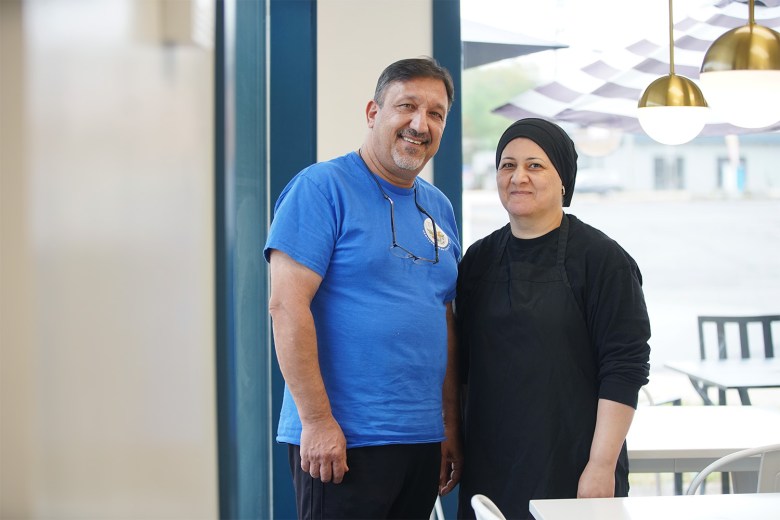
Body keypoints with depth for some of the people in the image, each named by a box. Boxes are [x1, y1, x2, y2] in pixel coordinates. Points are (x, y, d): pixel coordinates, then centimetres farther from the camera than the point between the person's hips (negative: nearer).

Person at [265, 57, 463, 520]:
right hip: (342, 440, -7)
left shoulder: (439, 208, 14)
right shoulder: (323, 187, -8)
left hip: (424, 439, 7)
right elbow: (287, 305, -15)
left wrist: (451, 426, 14)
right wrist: (317, 420, -18)